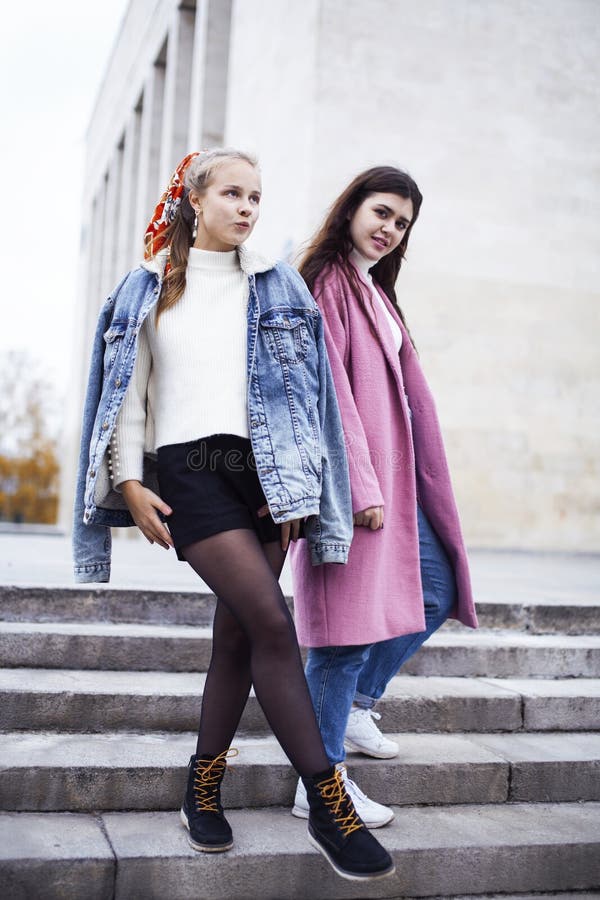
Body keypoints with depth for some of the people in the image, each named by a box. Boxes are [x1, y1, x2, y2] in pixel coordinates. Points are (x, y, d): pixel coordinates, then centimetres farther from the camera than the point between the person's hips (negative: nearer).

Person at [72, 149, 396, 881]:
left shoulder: (277, 289, 15)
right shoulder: (148, 288, 12)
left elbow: (303, 391, 8)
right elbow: (128, 389, 9)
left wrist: (293, 485, -1)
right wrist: (130, 481, -2)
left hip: (263, 470, 3)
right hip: (188, 470, -3)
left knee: (238, 632, 3)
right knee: (271, 622, -15)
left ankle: (203, 790, 19)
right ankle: (327, 802, -8)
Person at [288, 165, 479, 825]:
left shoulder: (377, 293, 22)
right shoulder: (328, 281, -6)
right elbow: (329, 389, -16)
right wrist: (361, 485, -21)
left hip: (393, 472, 10)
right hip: (351, 474, -10)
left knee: (436, 590, 14)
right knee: (350, 618, -9)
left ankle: (355, 708, 26)